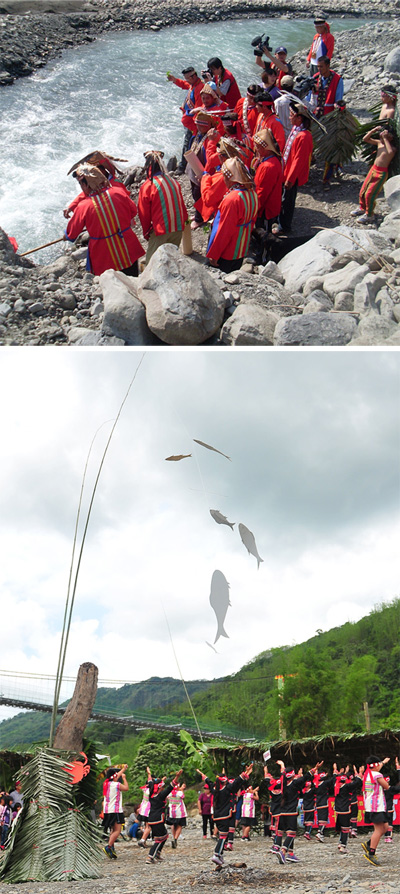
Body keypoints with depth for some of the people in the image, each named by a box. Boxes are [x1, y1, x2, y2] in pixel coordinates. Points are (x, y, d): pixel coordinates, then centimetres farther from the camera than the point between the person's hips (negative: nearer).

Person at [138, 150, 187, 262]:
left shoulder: (147, 187, -12)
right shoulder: (173, 181, 4)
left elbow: (144, 214, -4)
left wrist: (146, 232, 10)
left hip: (160, 232, -6)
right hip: (178, 228, 6)